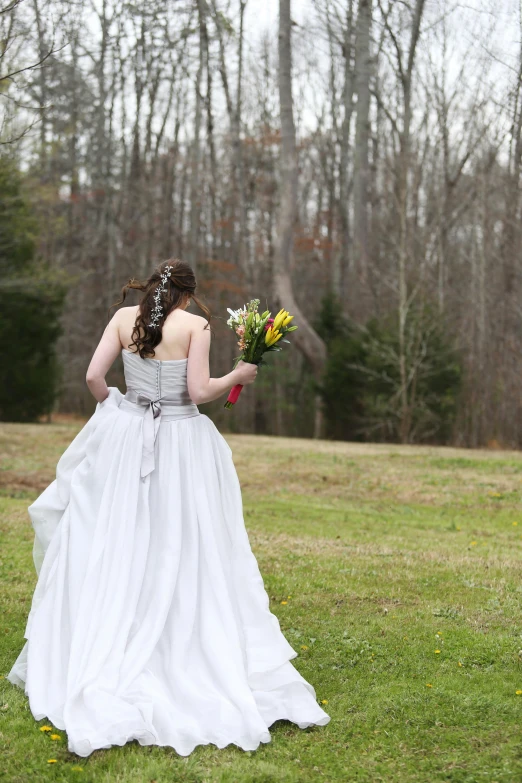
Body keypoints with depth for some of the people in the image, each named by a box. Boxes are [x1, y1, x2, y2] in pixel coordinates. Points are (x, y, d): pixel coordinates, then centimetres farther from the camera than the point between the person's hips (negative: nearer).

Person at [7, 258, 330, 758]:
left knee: (114, 548, 11)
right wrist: (238, 377, 5)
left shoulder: (124, 318, 3)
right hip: (182, 443, -3)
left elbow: (93, 377, -2)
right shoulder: (195, 325, -6)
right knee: (181, 556, 4)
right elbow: (199, 392, -13)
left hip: (126, 437, 3)